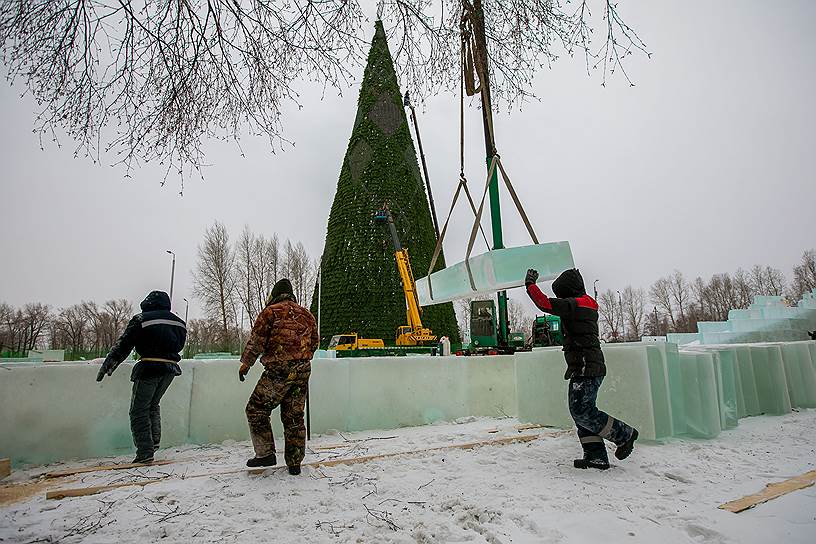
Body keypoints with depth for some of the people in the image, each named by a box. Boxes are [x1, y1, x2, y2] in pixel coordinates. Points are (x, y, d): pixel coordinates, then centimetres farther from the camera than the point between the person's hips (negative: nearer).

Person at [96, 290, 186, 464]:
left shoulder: (141, 319, -2)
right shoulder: (179, 323, 12)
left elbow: (122, 346, -2)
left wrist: (107, 367, 4)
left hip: (149, 368, -5)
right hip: (170, 369, 6)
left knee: (139, 411, 4)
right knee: (153, 405, 24)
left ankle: (145, 453, 1)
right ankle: (154, 441, 14)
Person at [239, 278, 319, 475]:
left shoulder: (271, 312, -2)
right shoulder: (307, 315, 14)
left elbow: (256, 341, -4)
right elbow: (313, 344, 17)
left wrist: (245, 364, 7)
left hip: (278, 371, -6)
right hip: (302, 372, 6)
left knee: (256, 410, 9)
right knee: (294, 417, 12)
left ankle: (265, 453, 7)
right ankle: (295, 463, 18)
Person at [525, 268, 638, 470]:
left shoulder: (573, 304, -14)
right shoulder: (587, 306, 17)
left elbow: (544, 303, -20)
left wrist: (530, 283, -8)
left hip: (585, 368, -10)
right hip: (589, 367, 10)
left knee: (582, 411, -8)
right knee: (581, 411, 10)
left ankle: (624, 434, 6)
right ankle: (596, 456, 11)